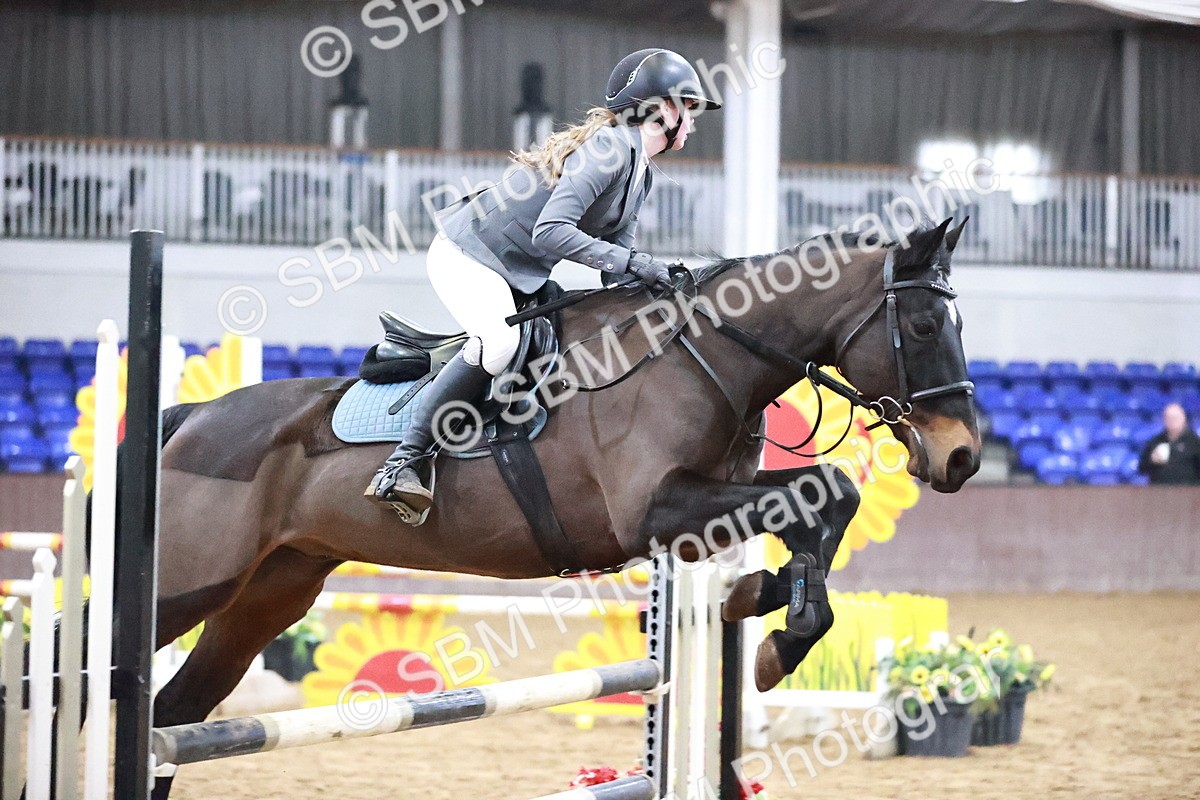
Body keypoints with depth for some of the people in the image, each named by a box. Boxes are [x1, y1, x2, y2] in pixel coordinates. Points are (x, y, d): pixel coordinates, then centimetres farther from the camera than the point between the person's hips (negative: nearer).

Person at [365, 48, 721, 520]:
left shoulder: (640, 175, 13)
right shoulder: (610, 146, -19)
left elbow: (617, 272, 12)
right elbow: (550, 231, -29)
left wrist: (648, 280, -8)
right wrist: (632, 262, -30)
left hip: (518, 277, 11)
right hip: (465, 253, -11)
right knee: (500, 342, -32)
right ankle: (402, 463, -29)